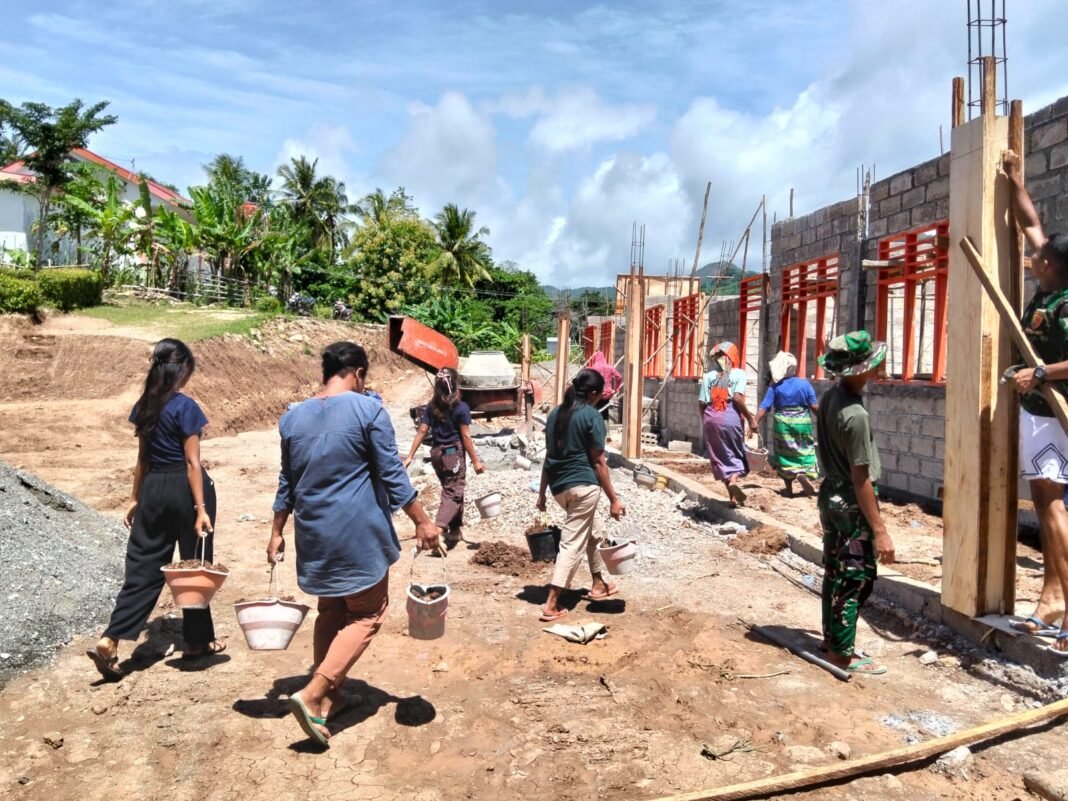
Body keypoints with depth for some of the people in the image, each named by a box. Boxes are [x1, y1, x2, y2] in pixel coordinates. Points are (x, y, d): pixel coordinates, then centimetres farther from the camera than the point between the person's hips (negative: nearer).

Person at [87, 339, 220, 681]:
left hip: (154, 488, 6)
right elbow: (192, 462, -16)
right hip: (185, 488, -6)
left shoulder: (144, 405, 6)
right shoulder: (185, 406, -14)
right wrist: (201, 508, -15)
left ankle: (109, 642, 2)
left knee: (144, 567, 10)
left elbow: (143, 457, 12)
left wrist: (136, 498, 19)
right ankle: (197, 641, 21)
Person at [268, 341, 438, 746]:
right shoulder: (368, 410, -11)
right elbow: (392, 474, -11)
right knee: (366, 614, 6)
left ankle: (329, 696, 26)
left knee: (331, 611, 20)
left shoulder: (293, 416, 5)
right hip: (358, 532, -6)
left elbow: (287, 482, 12)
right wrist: (421, 521, -3)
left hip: (314, 533, 6)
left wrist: (277, 533, 20)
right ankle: (313, 694, -5)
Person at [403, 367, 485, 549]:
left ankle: (455, 530, 29)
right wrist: (475, 461, -7)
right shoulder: (461, 408, -12)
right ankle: (438, 530, -20)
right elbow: (465, 436, -12)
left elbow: (422, 431, 0)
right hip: (454, 453, -6)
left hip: (437, 453, 6)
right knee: (453, 494, -3)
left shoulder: (431, 407, 2)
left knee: (451, 491, 20)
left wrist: (410, 457, 3)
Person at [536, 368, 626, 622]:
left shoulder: (555, 413, 12)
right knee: (572, 543, -1)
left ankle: (599, 585, 36)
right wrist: (614, 499, -5)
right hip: (583, 486, -8)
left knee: (594, 531, 26)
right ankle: (551, 605, -1)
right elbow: (598, 462, -9)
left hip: (559, 487, 8)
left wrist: (542, 492, 19)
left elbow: (549, 456, 15)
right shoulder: (592, 416, -8)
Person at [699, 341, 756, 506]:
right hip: (731, 417, -2)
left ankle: (734, 496, 13)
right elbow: (737, 398, -12)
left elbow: (702, 403, 4)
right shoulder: (739, 373, 1)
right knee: (737, 453, 13)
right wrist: (750, 418, -5)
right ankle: (734, 480, -15)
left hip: (712, 418, 3)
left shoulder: (708, 376, 9)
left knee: (720, 456, 10)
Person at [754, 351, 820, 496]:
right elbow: (814, 407, -5)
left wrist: (755, 422, -11)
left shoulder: (775, 386, -6)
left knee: (784, 454, 10)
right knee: (805, 451, 11)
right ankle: (803, 473, -19)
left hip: (782, 423, 1)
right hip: (802, 423, 0)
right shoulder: (804, 384, -5)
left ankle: (789, 488, 13)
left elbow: (764, 406, -12)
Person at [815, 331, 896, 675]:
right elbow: (861, 479, -24)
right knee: (857, 578, 3)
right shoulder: (854, 415, -26)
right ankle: (843, 653, 13)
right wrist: (879, 531, -20)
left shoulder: (829, 397, 1)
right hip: (852, 503, -9)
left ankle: (832, 639, 30)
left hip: (831, 494, 9)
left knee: (835, 572, 18)